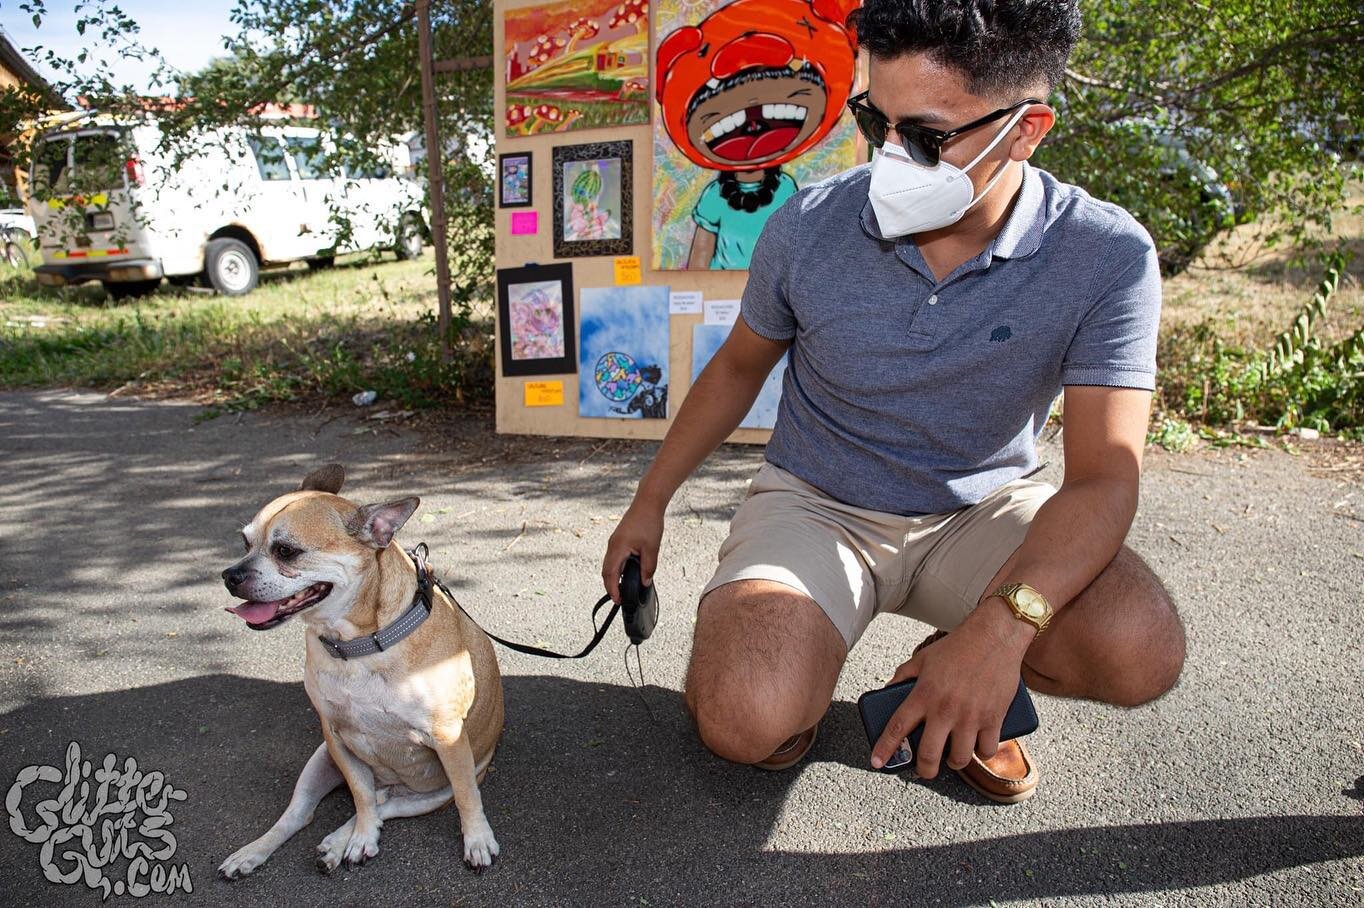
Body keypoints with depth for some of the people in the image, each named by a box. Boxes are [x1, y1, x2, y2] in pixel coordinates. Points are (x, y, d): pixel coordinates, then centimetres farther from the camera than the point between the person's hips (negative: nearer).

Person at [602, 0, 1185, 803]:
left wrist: (1001, 623, -41)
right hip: (818, 503, 0)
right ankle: (801, 658, 11)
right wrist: (650, 504, 9)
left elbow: (1104, 479, -22)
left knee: (1139, 650, -28)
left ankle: (969, 686, 6)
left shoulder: (1106, 258, -16)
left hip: (983, 508, 1)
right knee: (744, 721, -28)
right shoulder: (808, 227, -12)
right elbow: (737, 370, 5)